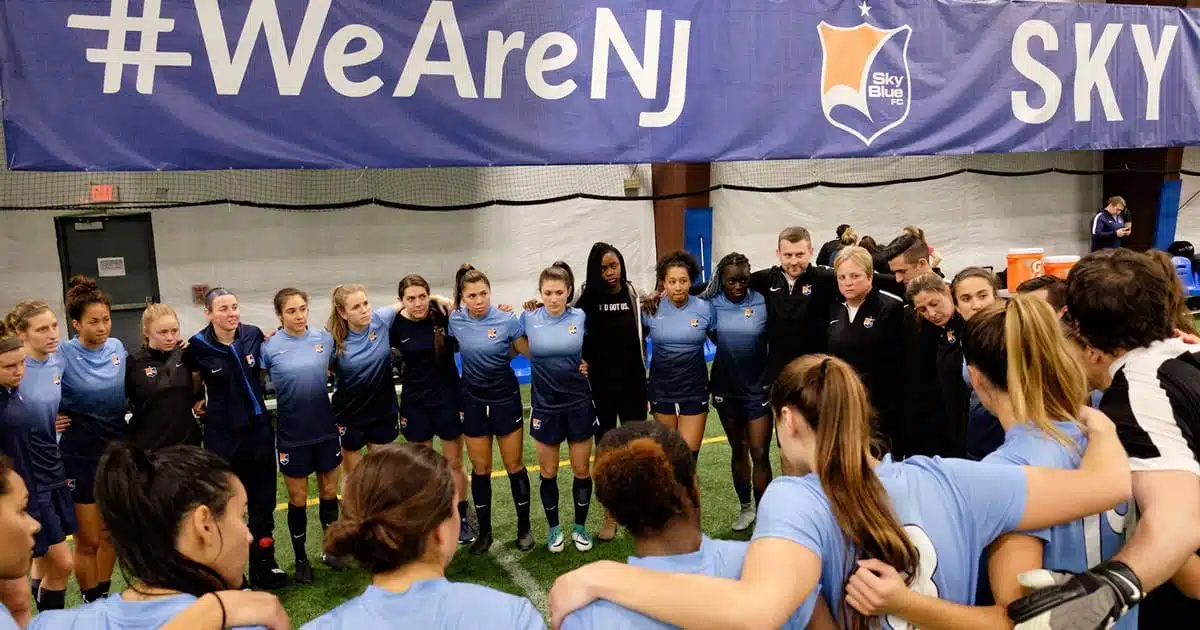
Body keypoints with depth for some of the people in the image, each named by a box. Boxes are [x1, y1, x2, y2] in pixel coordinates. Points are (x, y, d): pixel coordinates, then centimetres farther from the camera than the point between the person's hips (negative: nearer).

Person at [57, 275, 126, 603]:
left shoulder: (118, 348, -1)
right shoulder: (63, 354, -16)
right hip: (80, 456, -4)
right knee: (88, 540, 6)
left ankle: (104, 598, 31)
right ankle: (91, 603, 23)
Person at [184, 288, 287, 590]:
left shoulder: (253, 335, -5)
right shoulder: (198, 347, -13)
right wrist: (197, 402, -5)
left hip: (259, 427, 3)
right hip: (222, 434, -3)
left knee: (263, 499, 11)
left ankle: (263, 564, 26)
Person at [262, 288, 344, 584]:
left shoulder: (325, 338, -3)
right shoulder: (269, 347, -11)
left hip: (325, 429, 3)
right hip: (292, 434, -2)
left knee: (329, 492, 14)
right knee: (298, 499, 9)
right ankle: (301, 558, 27)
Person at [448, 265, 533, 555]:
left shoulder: (507, 320, -17)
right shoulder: (455, 321, -9)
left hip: (506, 399, -2)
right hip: (473, 401, 2)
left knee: (514, 465, 7)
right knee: (480, 469, 10)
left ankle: (524, 527, 23)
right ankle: (484, 531, 25)